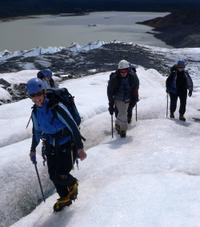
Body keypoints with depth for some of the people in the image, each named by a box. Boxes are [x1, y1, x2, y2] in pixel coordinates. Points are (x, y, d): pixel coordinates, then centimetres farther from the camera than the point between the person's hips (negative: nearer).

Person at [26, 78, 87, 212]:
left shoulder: (56, 107, -23)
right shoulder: (35, 112, -1)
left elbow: (73, 126, -23)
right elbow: (36, 131, 15)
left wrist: (80, 148, -26)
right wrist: (33, 150, 21)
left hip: (68, 145, -6)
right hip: (51, 147, 6)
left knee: (61, 176, -12)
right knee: (53, 176, 9)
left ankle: (72, 183, 24)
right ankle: (65, 198, 34)